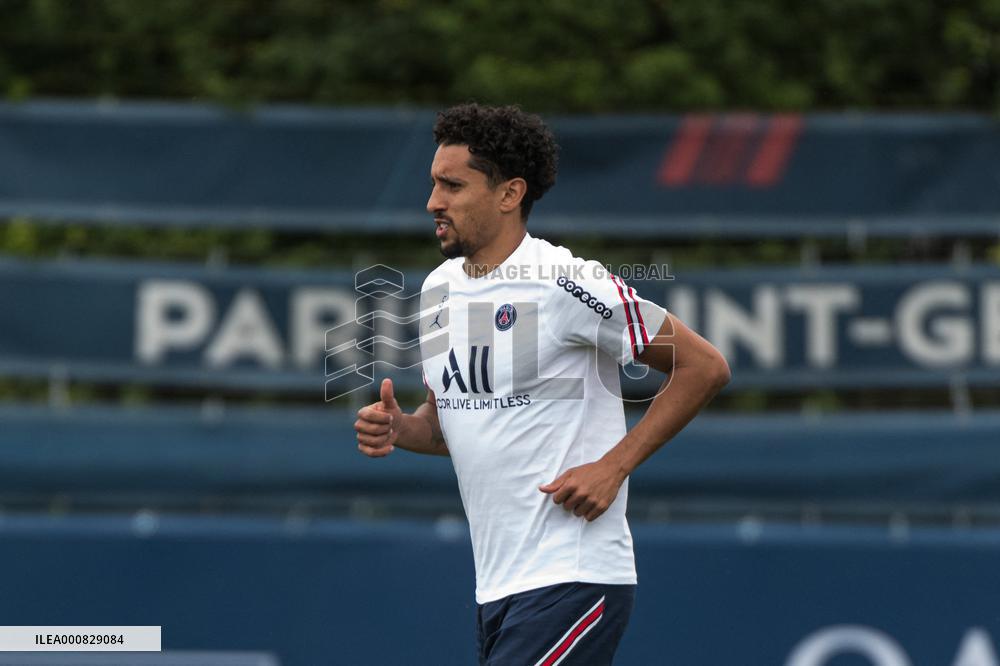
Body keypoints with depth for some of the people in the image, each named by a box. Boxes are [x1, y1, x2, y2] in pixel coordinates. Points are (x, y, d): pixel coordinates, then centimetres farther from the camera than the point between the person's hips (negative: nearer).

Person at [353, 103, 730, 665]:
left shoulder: (567, 285, -13)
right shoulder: (440, 288, 11)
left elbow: (705, 367, -9)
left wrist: (613, 466, -14)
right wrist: (398, 429, 1)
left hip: (573, 582, -8)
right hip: (496, 591, 8)